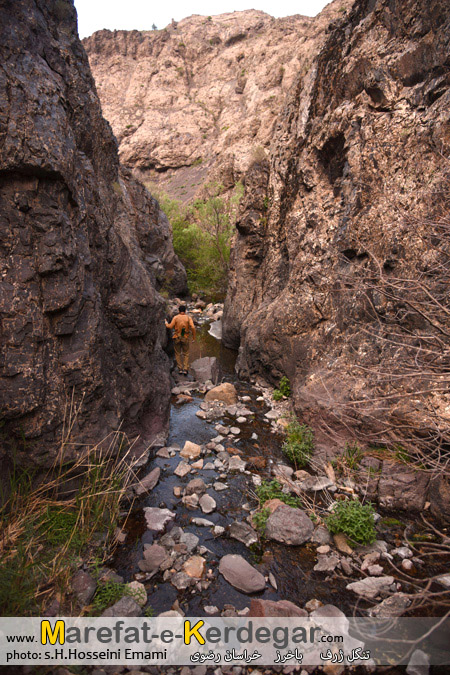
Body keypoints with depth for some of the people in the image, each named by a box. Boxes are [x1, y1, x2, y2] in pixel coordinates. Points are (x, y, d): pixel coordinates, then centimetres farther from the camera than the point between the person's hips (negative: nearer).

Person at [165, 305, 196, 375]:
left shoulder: (175, 317, -4)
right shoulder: (188, 318, -3)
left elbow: (170, 326, -12)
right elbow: (193, 327, -15)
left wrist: (166, 323, 11)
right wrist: (194, 336, -2)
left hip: (177, 338, 0)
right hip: (185, 338, 0)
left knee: (178, 354, 14)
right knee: (186, 354, 12)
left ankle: (180, 369, 10)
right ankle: (185, 369, 3)